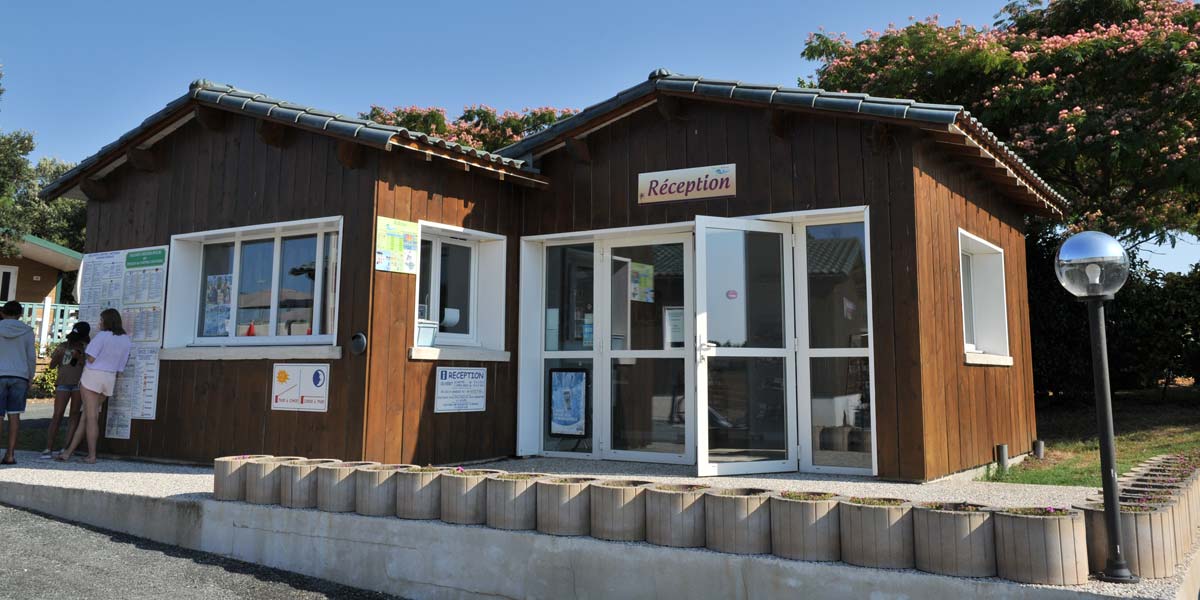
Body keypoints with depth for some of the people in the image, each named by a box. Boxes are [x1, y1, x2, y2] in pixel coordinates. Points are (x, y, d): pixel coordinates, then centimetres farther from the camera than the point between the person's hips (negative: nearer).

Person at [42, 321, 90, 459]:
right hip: (63, 383, 0)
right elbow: (52, 365, 5)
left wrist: (79, 357, -15)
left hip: (80, 383, 0)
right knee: (57, 415, -7)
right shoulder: (63, 346, 7)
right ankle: (48, 449, -9)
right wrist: (57, 355, -13)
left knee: (75, 414, -2)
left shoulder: (86, 348, 6)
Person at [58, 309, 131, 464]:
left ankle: (92, 455, -4)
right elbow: (121, 365, 9)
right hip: (110, 379, 6)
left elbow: (91, 358, -13)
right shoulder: (126, 340, 7)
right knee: (86, 416, 11)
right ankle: (68, 452, 14)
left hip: (93, 375, -6)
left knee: (91, 416, -3)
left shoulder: (102, 336, -11)